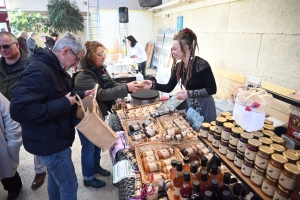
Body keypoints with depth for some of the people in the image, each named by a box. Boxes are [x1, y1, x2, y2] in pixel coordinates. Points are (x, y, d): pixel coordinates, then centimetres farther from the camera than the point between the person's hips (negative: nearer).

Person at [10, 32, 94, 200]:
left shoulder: (55, 68, 7)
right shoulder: (39, 71, -27)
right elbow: (20, 110, -36)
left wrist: (81, 95, 4)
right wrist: (64, 104, -30)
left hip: (55, 138, 10)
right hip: (49, 142, -10)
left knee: (56, 179, 27)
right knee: (69, 186, 6)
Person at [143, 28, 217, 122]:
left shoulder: (201, 64, -23)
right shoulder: (178, 66, -2)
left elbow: (212, 89, -20)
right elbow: (169, 87, -1)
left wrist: (189, 93, -26)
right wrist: (153, 84, -16)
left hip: (204, 107, -6)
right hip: (189, 105, 6)